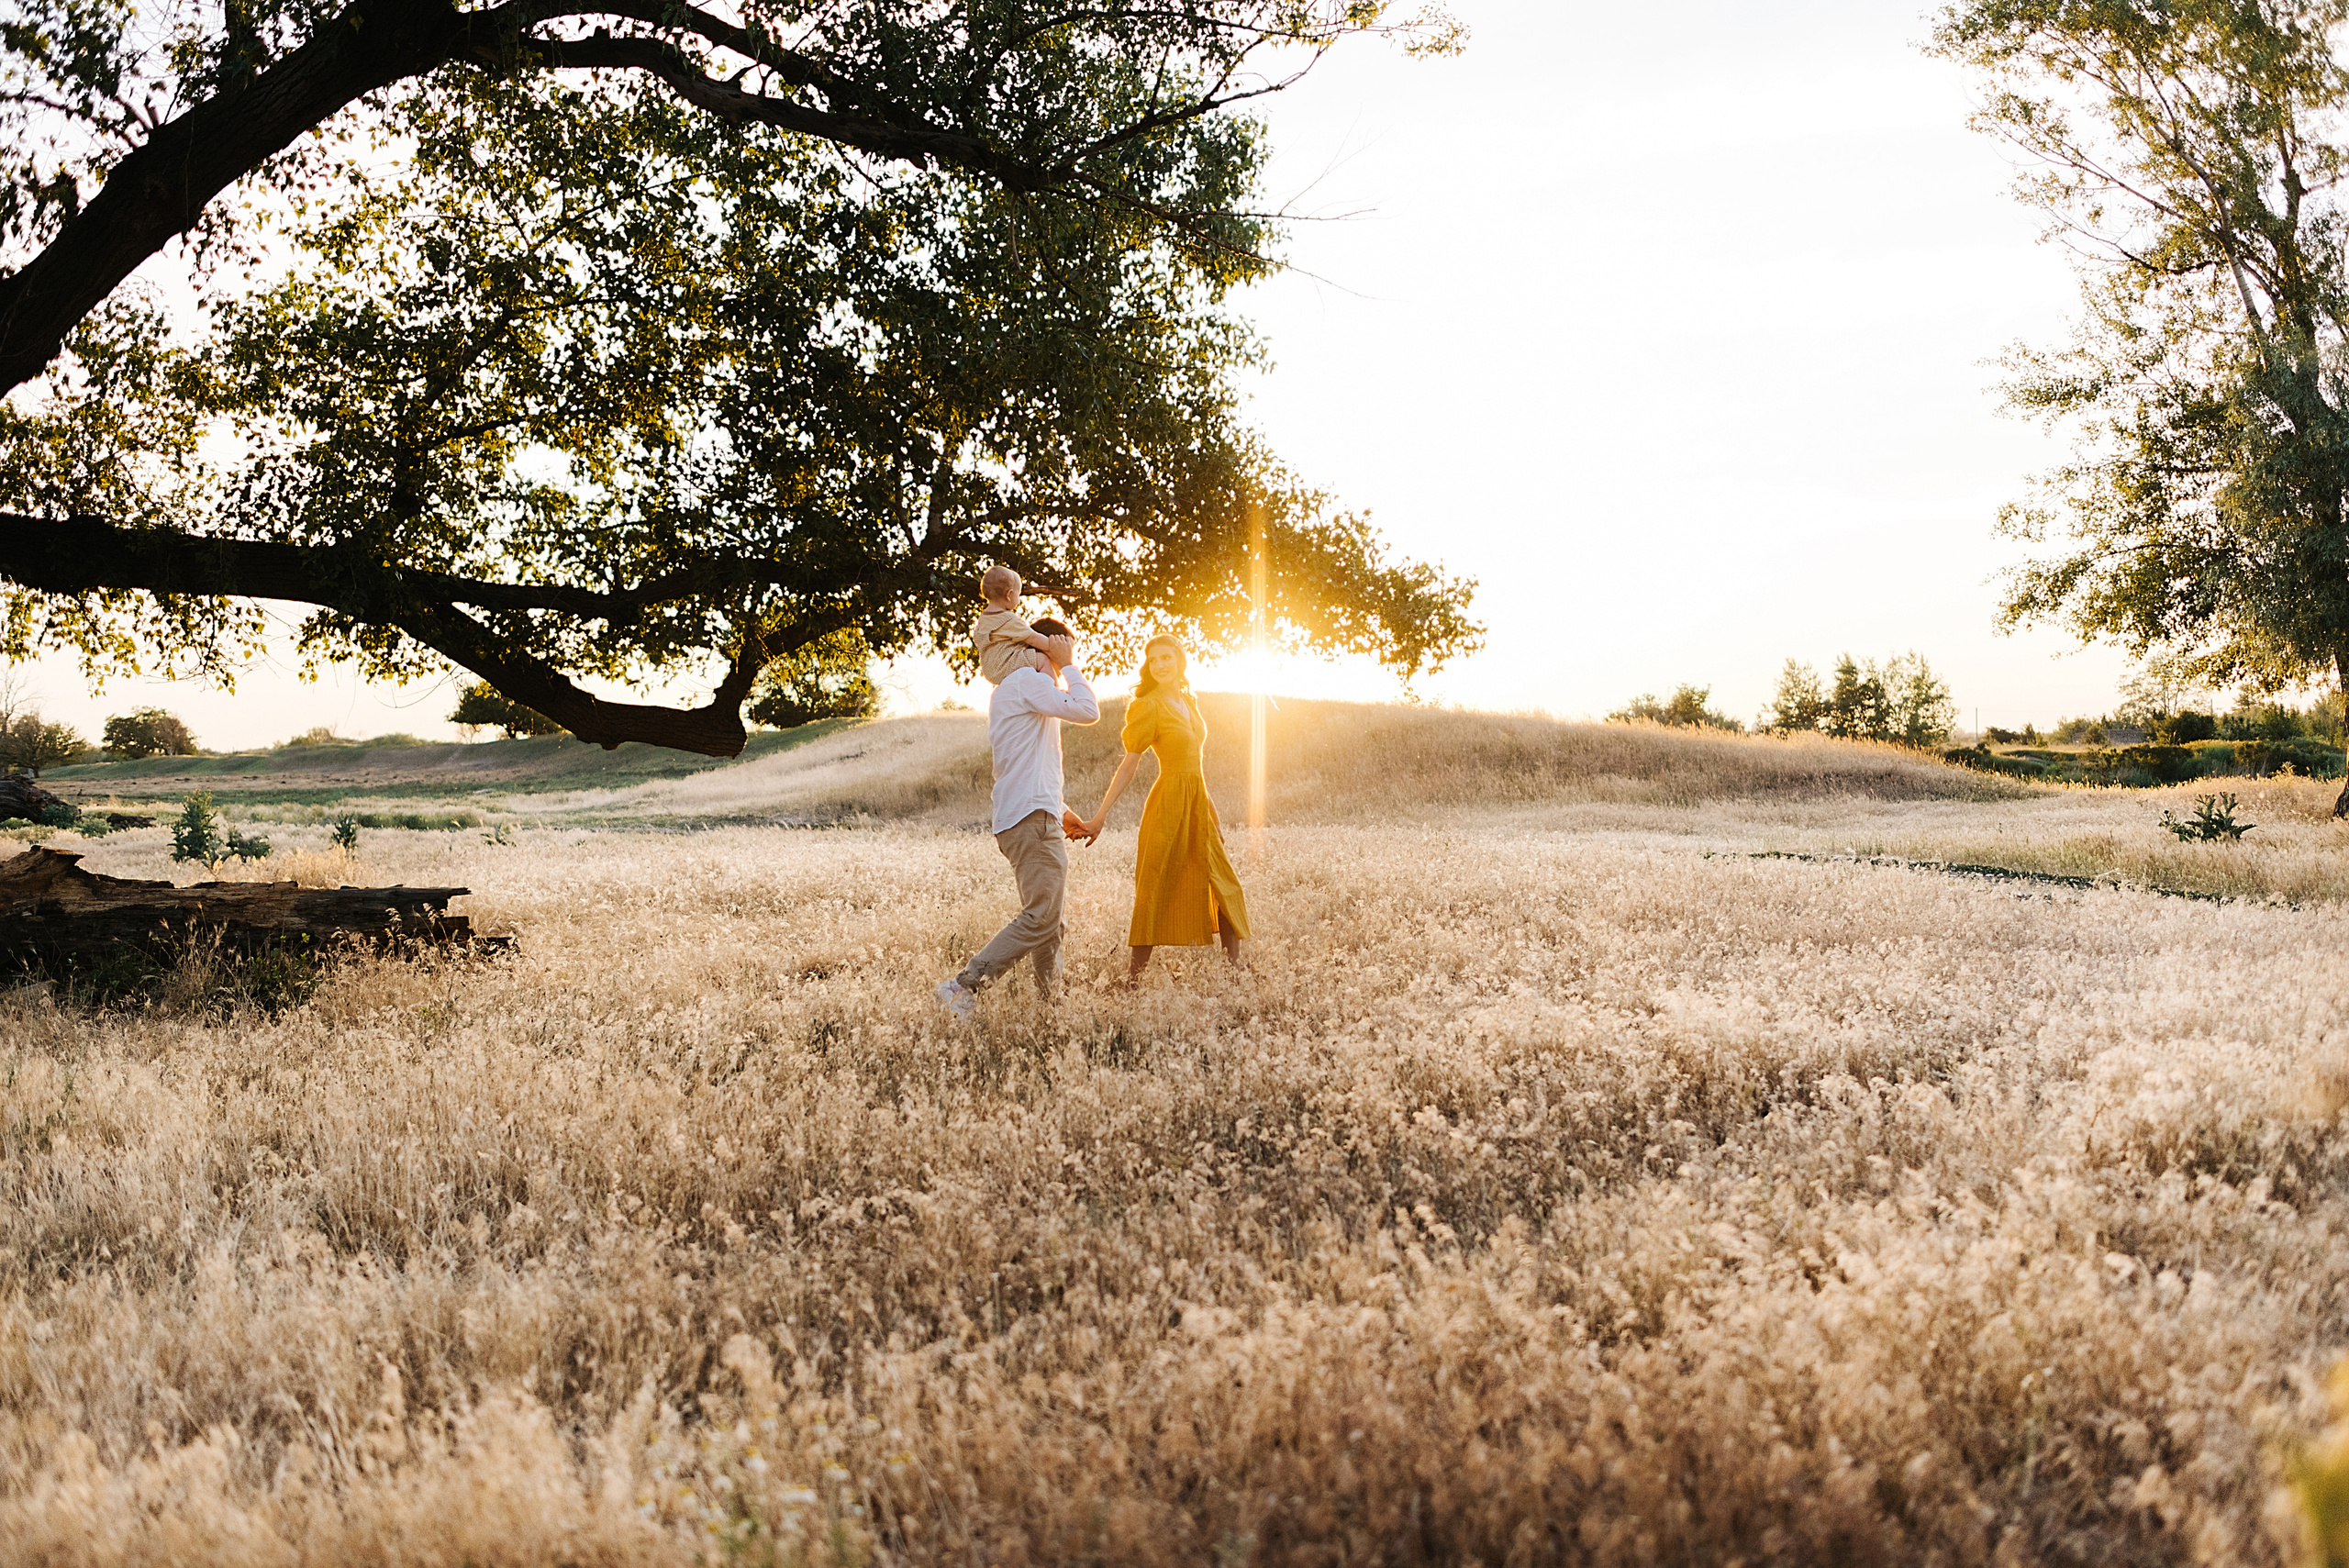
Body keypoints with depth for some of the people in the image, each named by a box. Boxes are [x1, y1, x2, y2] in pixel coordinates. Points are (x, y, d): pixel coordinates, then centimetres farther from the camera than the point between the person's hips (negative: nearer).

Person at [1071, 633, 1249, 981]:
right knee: (1155, 896, -5)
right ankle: (1133, 982, 1)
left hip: (1198, 805, 8)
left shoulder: (1188, 701, 13)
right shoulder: (1149, 706, -8)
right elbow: (1128, 766, -9)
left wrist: (1211, 809, 20)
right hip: (1168, 805, -7)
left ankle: (1236, 975, 19)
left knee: (1226, 889, 10)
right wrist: (1100, 817, -14)